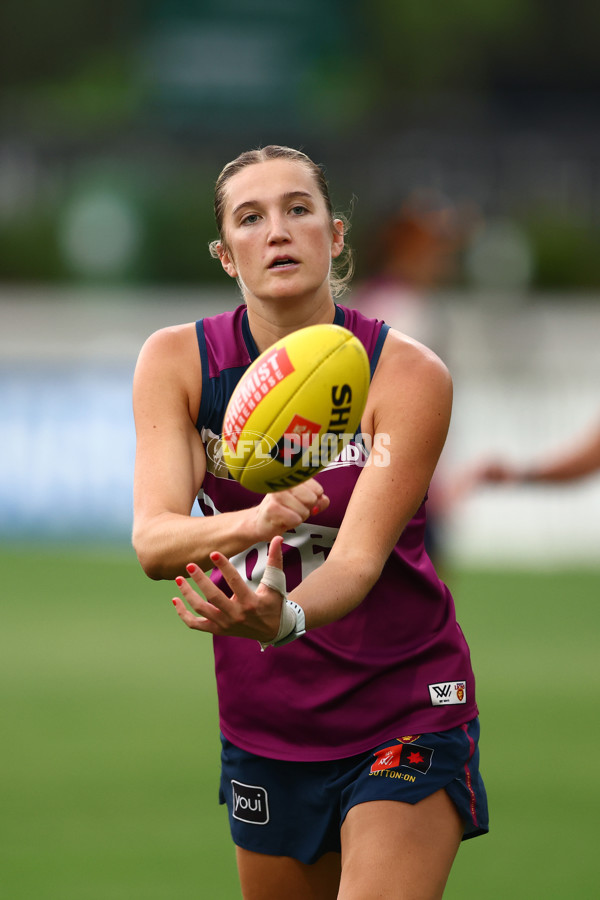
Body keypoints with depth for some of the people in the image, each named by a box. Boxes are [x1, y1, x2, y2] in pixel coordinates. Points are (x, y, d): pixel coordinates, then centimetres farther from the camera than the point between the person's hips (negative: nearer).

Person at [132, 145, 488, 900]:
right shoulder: (177, 362, -9)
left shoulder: (410, 376, -16)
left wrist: (282, 620, -47)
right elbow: (152, 541, -21)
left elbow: (359, 560, -24)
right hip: (262, 720, 3)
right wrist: (249, 523, -43)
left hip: (405, 713, -3)